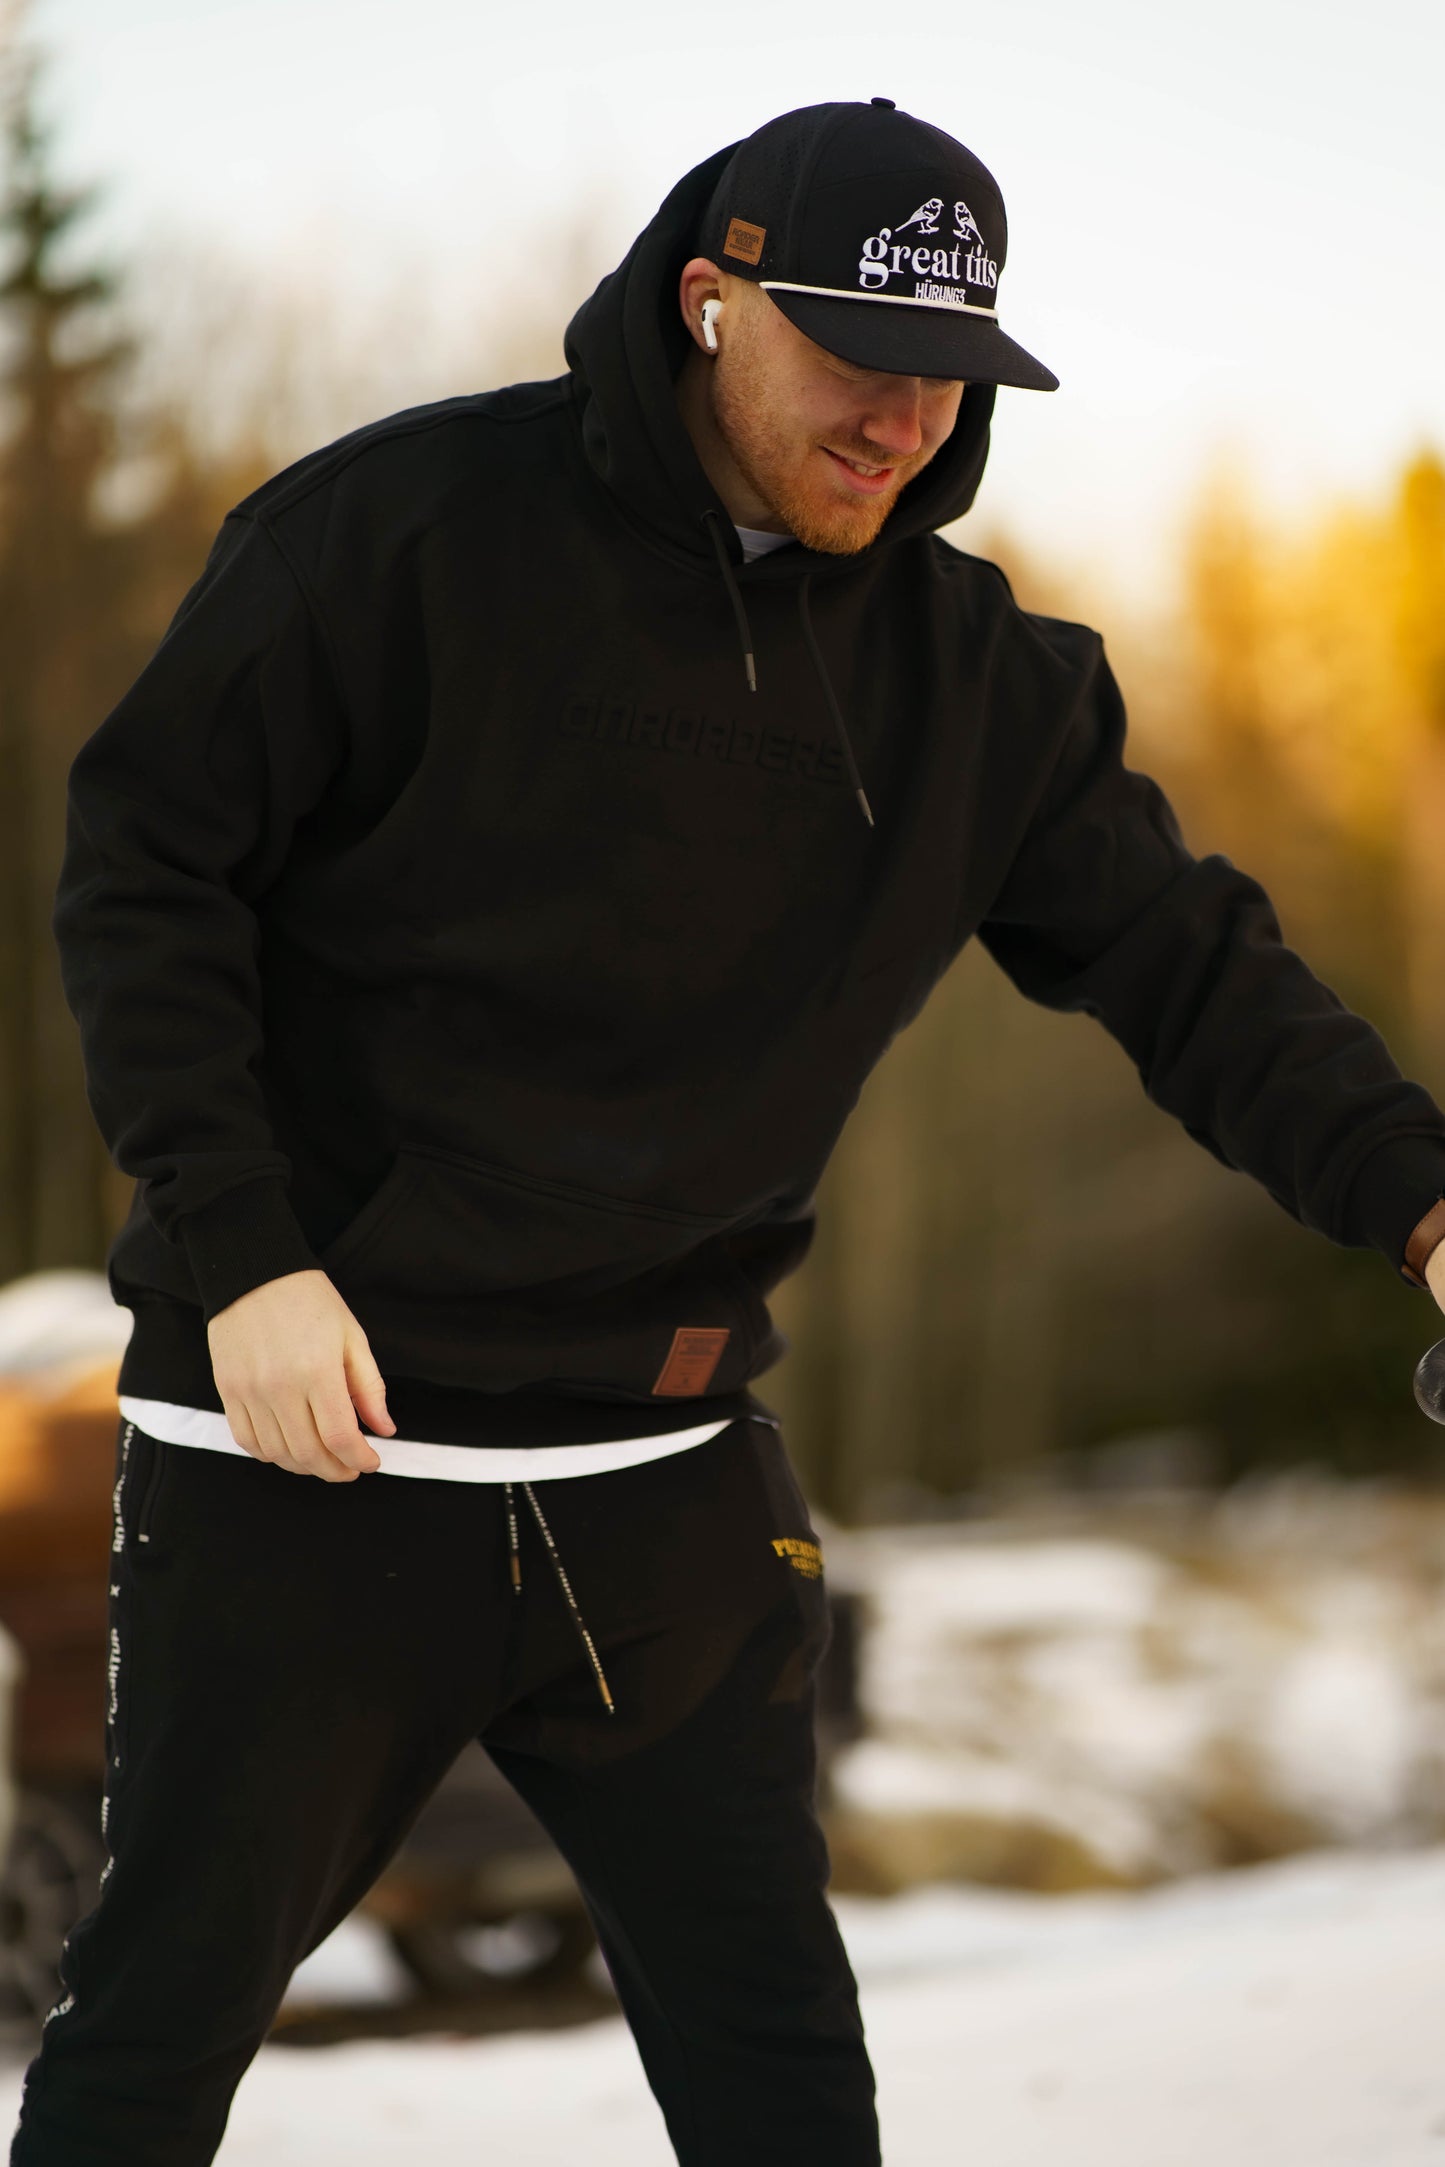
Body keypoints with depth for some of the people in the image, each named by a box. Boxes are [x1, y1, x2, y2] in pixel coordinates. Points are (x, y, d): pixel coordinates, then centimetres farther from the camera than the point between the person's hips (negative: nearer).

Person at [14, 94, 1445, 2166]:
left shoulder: (977, 672, 5)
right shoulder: (405, 529, -10)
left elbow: (1186, 960, 5)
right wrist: (241, 1251, -18)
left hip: (663, 1478, 4)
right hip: (307, 1448, -4)